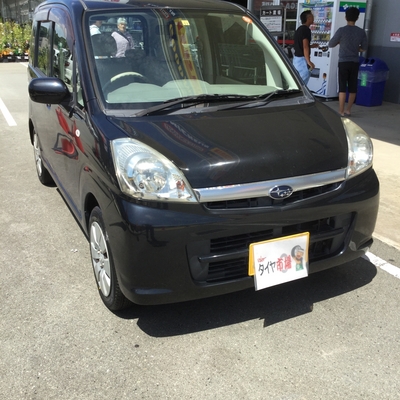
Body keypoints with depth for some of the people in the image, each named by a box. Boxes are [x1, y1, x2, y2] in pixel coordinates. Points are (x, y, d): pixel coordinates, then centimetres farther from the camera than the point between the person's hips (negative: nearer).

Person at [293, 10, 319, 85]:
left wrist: (311, 46, 23)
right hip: (302, 59, -10)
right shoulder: (306, 29, -13)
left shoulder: (299, 29, 16)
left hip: (296, 58, 10)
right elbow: (305, 47, -20)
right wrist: (308, 61, -22)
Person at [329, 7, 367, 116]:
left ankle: (341, 111, -2)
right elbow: (363, 48, 11)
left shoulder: (341, 30, -9)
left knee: (342, 87, -2)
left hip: (344, 62, -3)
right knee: (352, 87, 9)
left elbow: (331, 44, -1)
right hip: (355, 62, 4)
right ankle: (348, 110, 15)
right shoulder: (361, 32, 2)